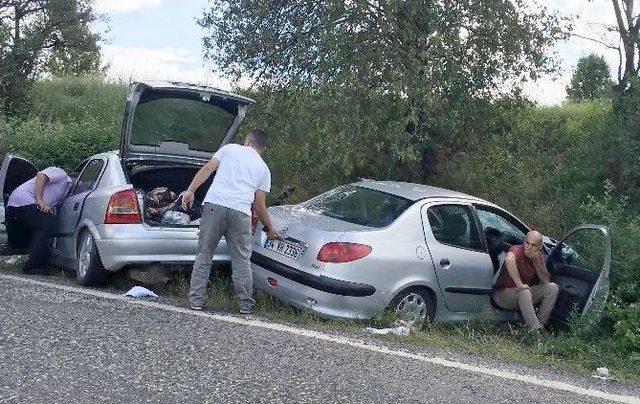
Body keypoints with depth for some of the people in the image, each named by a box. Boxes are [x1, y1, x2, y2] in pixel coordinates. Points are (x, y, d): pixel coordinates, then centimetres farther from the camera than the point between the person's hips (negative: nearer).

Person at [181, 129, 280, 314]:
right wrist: (269, 228, 31)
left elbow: (207, 169, 5)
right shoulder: (263, 169, 21)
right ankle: (246, 304, 13)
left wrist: (190, 190, 1)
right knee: (242, 260, 10)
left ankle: (196, 300, 9)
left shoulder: (229, 149, 19)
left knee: (203, 255, 8)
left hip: (214, 204, 0)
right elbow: (259, 204, 19)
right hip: (241, 212, 1)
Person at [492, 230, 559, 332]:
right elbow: (509, 260, -48)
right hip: (503, 293, -7)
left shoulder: (539, 255, 2)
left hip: (525, 293, 7)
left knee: (552, 287, -9)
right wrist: (519, 284, -43)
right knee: (524, 291, -37)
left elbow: (546, 280, -3)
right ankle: (535, 330, -34)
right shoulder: (517, 251, -21)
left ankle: (540, 324, -8)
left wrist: (537, 262, -18)